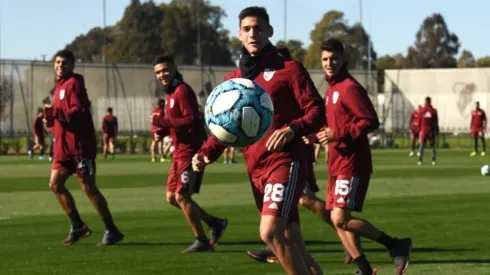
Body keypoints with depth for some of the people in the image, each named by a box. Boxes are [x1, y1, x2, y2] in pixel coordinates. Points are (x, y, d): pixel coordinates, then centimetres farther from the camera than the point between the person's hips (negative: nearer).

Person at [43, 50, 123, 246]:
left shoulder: (74, 83, -10)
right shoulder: (60, 85, 18)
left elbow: (79, 112, -21)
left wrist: (55, 112, -25)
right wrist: (51, 120, 5)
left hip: (80, 144, -9)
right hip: (64, 145, 9)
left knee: (88, 187, -7)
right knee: (55, 184, 7)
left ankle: (111, 231, -1)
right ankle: (77, 226, 17)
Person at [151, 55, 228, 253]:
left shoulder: (182, 91, -14)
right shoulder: (171, 93, 16)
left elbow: (190, 120, -23)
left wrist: (161, 121, -22)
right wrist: (162, 130, 6)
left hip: (191, 151, -10)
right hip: (180, 153, 10)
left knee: (181, 196, -10)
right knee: (172, 197, 11)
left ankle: (202, 241, 0)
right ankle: (215, 223, 21)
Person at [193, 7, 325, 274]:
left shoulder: (289, 69, 0)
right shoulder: (232, 79, 16)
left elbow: (317, 111, -5)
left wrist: (293, 129, -24)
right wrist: (205, 153, -1)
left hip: (285, 162, -6)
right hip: (255, 170, 6)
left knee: (270, 232, -23)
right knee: (291, 241, 9)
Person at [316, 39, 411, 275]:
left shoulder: (350, 88, -12)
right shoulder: (331, 89, 16)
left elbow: (371, 121, -19)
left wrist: (338, 134, -22)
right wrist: (323, 135, 10)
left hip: (352, 164, -10)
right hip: (337, 164, 10)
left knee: (340, 219, -16)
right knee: (338, 220, 8)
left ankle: (396, 246, -5)